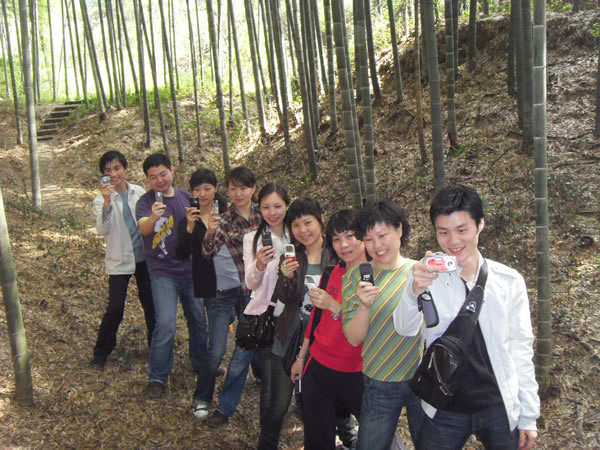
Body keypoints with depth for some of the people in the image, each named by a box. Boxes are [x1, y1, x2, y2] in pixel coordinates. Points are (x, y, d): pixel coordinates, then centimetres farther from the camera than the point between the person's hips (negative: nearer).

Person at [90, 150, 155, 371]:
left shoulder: (138, 192, 0)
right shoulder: (101, 199, -9)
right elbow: (103, 230, -24)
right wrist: (107, 203, -37)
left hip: (144, 256, 3)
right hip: (119, 260, -3)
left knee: (150, 302, 10)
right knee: (115, 308, -6)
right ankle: (101, 353, 14)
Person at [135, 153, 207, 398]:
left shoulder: (186, 197, 4)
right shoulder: (145, 202, -9)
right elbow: (143, 228, -30)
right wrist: (153, 218, -49)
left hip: (191, 268, 5)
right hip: (163, 272, -4)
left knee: (198, 319, 13)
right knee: (166, 323, -15)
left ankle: (201, 364, 35)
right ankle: (157, 378, 0)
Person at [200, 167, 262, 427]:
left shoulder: (261, 215, -1)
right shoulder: (223, 220, -7)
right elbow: (207, 254, -18)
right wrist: (210, 233, -37)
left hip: (252, 289, 2)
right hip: (223, 290, -2)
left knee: (244, 350, 3)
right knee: (217, 349, -1)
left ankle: (225, 408, 19)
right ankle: (201, 398, 25)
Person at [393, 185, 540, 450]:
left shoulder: (509, 281, -5)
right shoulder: (427, 277, -7)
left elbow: (520, 349, 1)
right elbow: (405, 329, -20)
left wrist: (528, 416, 3)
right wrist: (414, 290, -39)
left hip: (499, 409, 1)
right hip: (443, 410, 0)